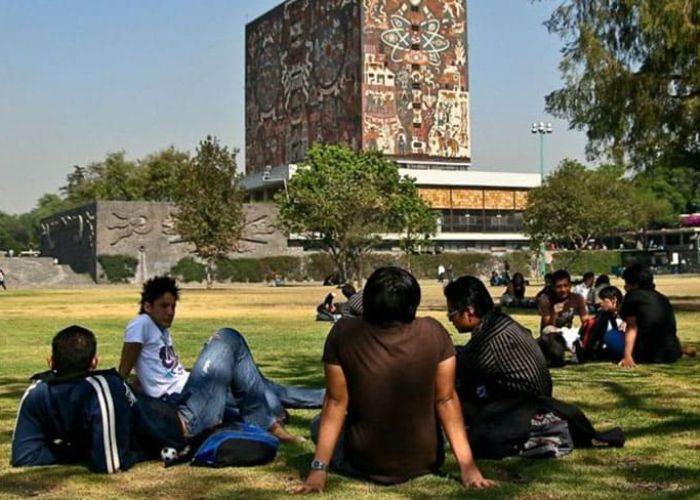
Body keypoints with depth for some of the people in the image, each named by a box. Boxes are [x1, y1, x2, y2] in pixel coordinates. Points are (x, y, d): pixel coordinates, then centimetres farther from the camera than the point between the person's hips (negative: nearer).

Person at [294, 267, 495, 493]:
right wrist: (468, 466, -6)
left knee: (318, 425, 28)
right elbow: (446, 400, -11)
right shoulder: (433, 333, -14)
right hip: (425, 461, 2)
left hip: (365, 465, -2)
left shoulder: (343, 333, -16)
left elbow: (336, 402, -14)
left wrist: (319, 469, -9)